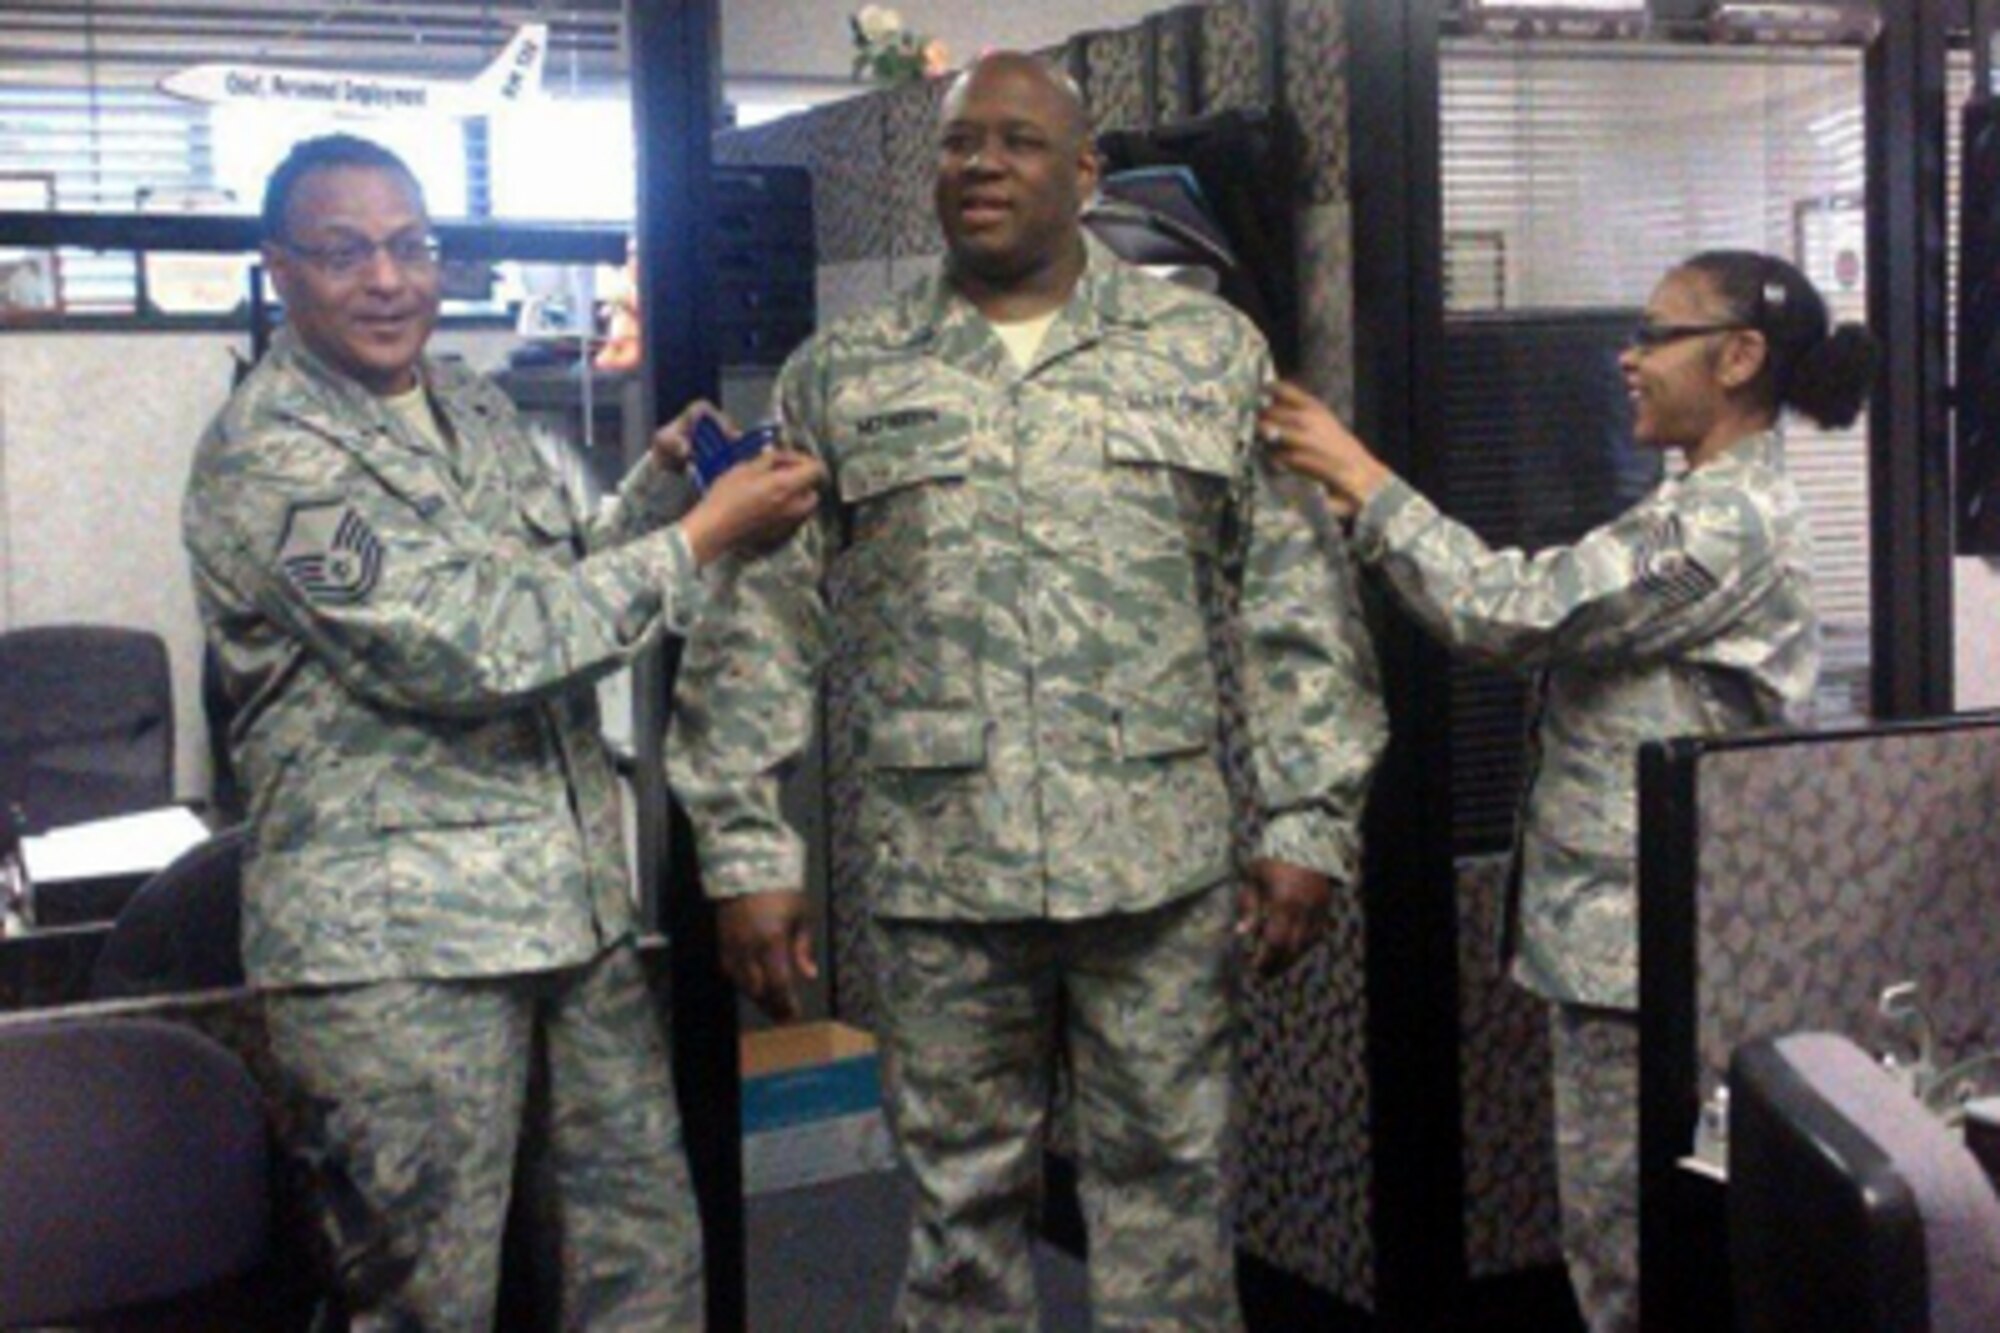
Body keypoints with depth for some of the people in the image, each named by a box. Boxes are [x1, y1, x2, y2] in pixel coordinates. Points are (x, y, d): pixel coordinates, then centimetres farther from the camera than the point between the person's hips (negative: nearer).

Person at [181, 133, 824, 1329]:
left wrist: (661, 482, 4)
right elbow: (466, 647, -20)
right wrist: (702, 537, -16)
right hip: (393, 946, -7)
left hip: (579, 912, 7)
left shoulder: (478, 409, 12)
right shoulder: (265, 457, -12)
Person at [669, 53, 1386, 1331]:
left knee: (1169, 1188, 9)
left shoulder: (1211, 349, 5)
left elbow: (1300, 601, 4)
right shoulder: (841, 378, 6)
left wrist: (1310, 824, -2)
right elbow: (760, 628, 5)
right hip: (939, 872, 1)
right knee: (963, 1201, 11)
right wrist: (751, 853, -1)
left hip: (1162, 862, 0)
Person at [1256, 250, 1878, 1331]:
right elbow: (1557, 622, 14)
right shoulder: (1726, 509, 17)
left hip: (1639, 942, -10)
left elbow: (1513, 611, -20)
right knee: (1638, 1245, 16)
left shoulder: (1725, 521, -17)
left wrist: (1364, 483, -14)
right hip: (1622, 928, 10)